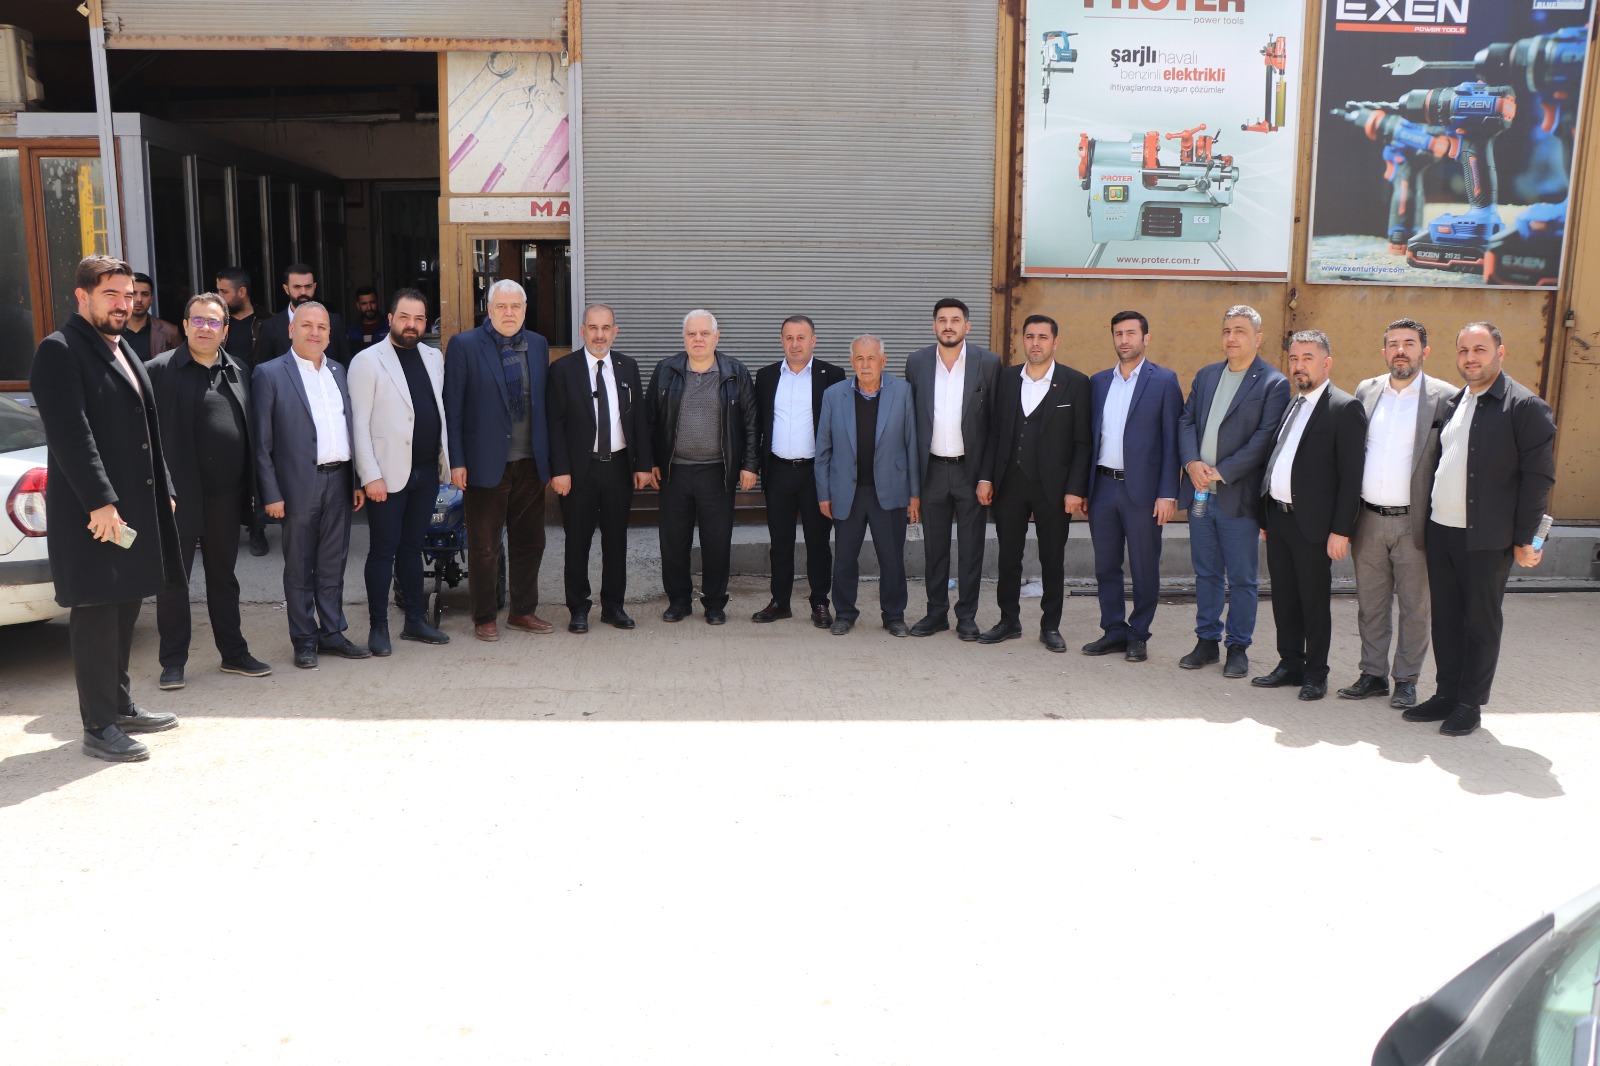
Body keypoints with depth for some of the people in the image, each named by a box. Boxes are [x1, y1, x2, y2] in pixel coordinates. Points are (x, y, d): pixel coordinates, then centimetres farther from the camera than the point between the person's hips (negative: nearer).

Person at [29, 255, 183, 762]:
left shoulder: (122, 350, 17)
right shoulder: (60, 350, -10)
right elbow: (71, 434, -18)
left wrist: (162, 491, 15)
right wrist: (101, 502, -23)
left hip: (136, 506, 9)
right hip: (93, 511, -8)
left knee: (124, 610, 16)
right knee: (97, 616, -2)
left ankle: (119, 704, 28)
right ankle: (98, 727, 6)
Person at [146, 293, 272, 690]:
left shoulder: (239, 373, 10)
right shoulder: (161, 370, -5)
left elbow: (250, 434, 11)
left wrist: (252, 490, 7)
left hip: (226, 496, 4)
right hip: (180, 496, -4)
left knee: (223, 578, 15)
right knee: (173, 581, 5)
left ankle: (233, 653, 25)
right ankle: (173, 662, 15)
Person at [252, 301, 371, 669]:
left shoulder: (338, 371, 13)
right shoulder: (269, 374, -3)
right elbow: (261, 442, -6)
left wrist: (357, 480, 9)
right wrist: (271, 494, -10)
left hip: (339, 482, 5)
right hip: (300, 485, -4)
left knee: (333, 565, 12)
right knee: (299, 568, 6)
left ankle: (332, 632, 22)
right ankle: (304, 640, 15)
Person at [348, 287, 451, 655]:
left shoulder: (433, 357, 11)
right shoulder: (368, 360, -6)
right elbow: (359, 424, -9)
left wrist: (446, 459, 8)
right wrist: (370, 475, -15)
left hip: (427, 471, 5)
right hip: (389, 473, -5)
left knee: (412, 547, 15)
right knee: (383, 551, 2)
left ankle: (415, 620, 23)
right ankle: (378, 627, 12)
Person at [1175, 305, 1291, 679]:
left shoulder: (1273, 384, -5)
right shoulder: (1205, 376, 14)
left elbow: (1264, 438, -12)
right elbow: (1186, 421, 9)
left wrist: (1221, 472, -16)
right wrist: (1192, 463, -8)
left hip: (1238, 496, -5)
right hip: (1199, 492, 5)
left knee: (1241, 579, 4)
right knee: (1206, 574, 13)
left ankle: (1238, 647, 15)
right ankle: (1206, 641, 23)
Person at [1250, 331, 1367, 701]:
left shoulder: (1345, 408, -9)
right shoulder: (1288, 405, 13)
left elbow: (1351, 476, -13)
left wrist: (1341, 530, -17)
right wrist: (1266, 516, 12)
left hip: (1313, 524, -7)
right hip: (1277, 517, 7)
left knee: (1314, 601, 5)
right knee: (1284, 598, 14)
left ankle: (1316, 673, 17)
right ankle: (1290, 664, 26)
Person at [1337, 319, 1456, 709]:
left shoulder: (1445, 398, -4)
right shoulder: (1366, 391, 8)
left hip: (1414, 522, -3)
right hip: (1368, 520, 4)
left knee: (1415, 608, 7)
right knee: (1370, 605, 12)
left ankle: (1407, 680, 20)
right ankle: (1373, 674, 24)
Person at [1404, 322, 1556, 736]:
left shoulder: (1524, 406, -8)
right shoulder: (1453, 403, 12)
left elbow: (1538, 477, -10)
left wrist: (1525, 539, -11)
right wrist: (1431, 515, 11)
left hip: (1487, 538, -6)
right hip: (1441, 531, 6)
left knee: (1481, 623, 4)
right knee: (1445, 618, 12)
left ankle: (1470, 705, 15)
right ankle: (1447, 694, 23)